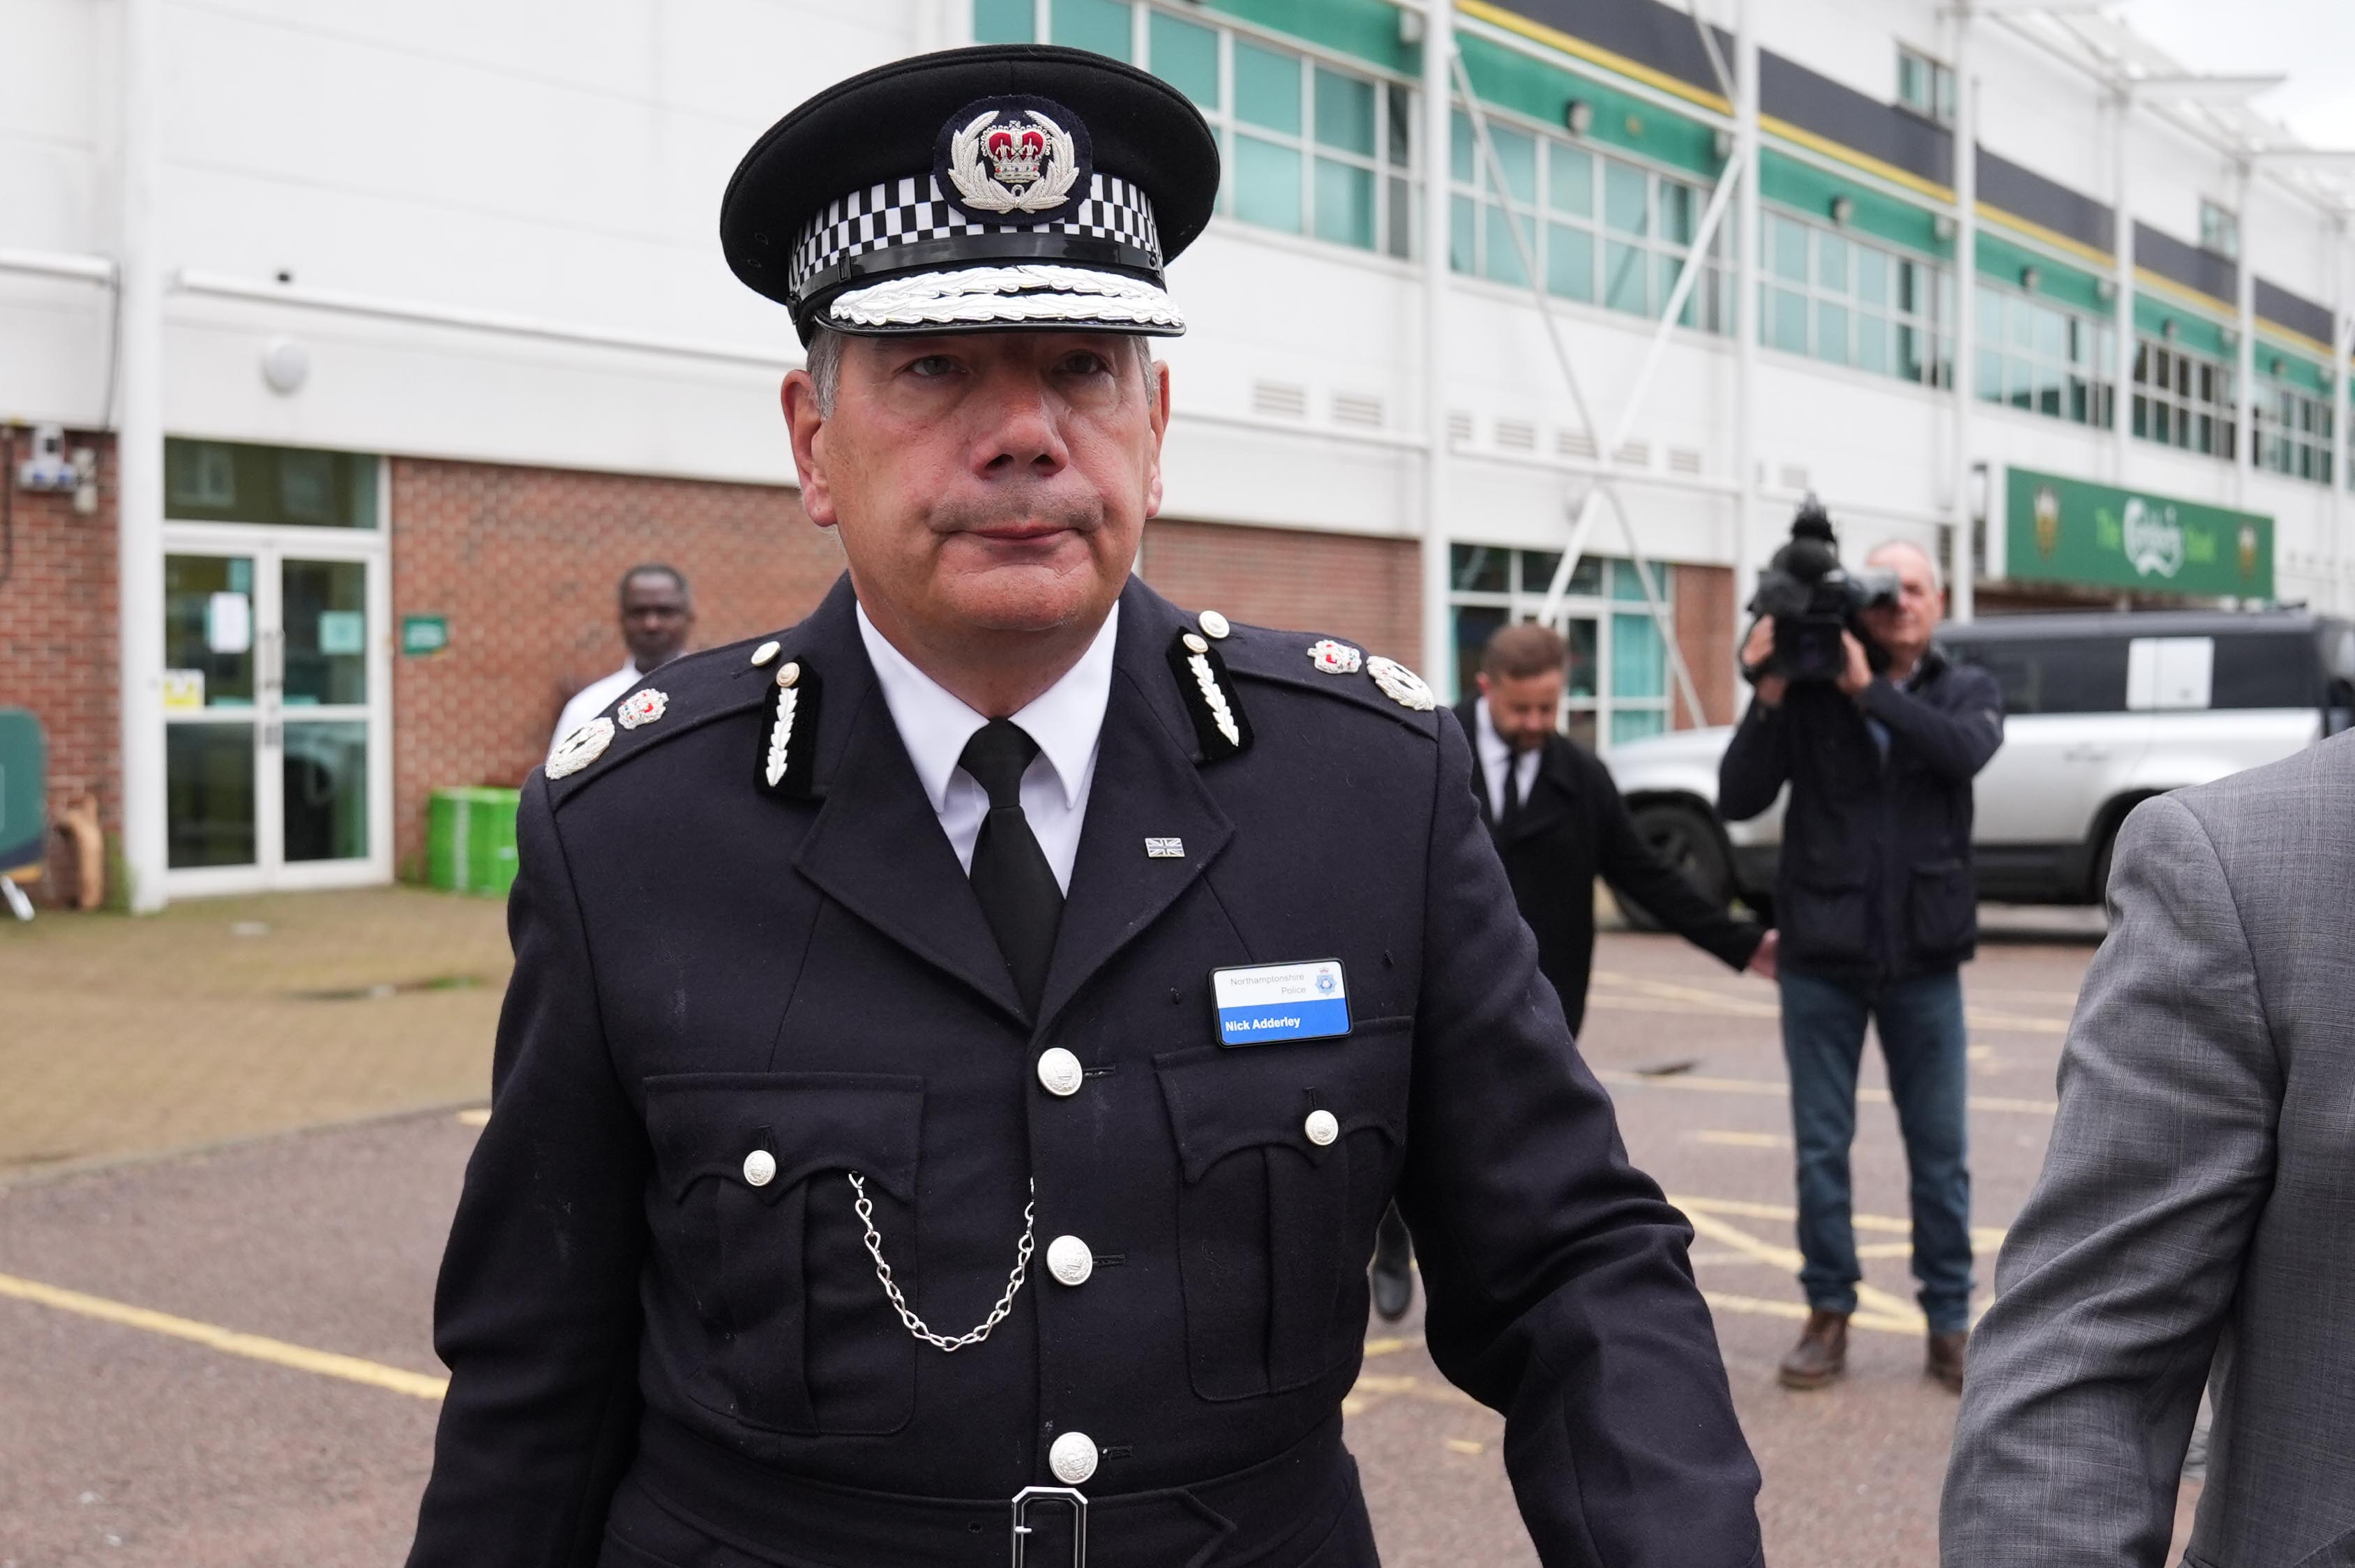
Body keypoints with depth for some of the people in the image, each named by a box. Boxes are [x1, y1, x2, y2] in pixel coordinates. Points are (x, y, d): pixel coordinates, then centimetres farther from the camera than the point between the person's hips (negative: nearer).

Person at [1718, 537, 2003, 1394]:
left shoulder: (1967, 691, 5)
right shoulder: (1810, 692, 0)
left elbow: (1965, 750, -19)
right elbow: (1737, 799, -6)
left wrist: (1868, 689, -22)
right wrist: (1769, 698, -17)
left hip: (1924, 958, 1)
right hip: (1822, 955, 0)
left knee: (1939, 1151, 6)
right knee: (1822, 1148, 6)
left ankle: (1949, 1323, 16)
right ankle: (1828, 1316, 17)